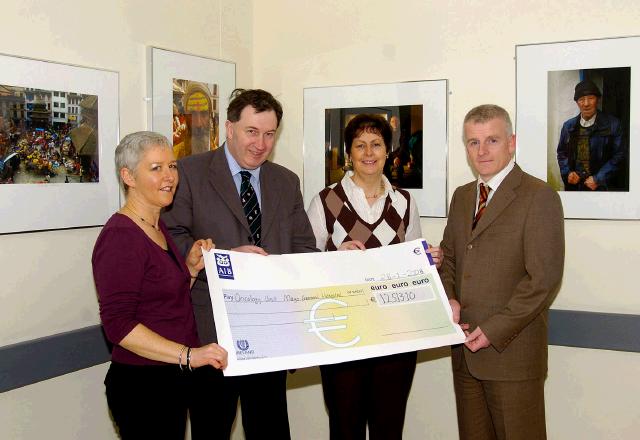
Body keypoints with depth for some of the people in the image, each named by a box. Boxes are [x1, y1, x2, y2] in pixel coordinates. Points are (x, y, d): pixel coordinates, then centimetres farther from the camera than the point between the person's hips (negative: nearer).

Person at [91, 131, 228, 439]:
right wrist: (188, 354, -29)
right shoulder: (120, 237, -17)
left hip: (177, 378, 9)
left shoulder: (157, 226, 12)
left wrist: (191, 268, 2)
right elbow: (117, 324, -24)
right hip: (143, 385, -9)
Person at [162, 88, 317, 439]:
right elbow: (173, 238, -9)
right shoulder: (189, 172, -1)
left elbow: (304, 247, 11)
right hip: (211, 330, -4)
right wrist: (227, 256, -21)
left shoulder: (287, 182, 13)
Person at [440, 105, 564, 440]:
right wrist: (449, 299, -2)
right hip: (465, 349, 6)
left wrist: (494, 330, -17)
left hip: (511, 348, -6)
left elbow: (544, 279, -15)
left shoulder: (539, 197, -9)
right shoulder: (461, 197, 14)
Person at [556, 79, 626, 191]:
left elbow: (619, 155, -7)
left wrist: (598, 179, -14)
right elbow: (561, 153, 15)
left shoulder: (613, 124, -4)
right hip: (575, 185, 3)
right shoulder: (568, 126, 7)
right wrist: (567, 172, -3)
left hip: (603, 186, -3)